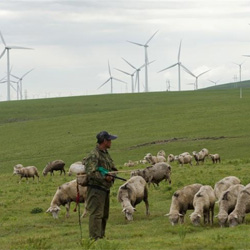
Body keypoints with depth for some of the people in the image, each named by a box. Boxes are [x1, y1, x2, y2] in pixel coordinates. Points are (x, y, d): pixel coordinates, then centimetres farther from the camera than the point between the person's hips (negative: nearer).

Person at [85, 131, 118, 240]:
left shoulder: (106, 154, 16)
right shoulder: (94, 155, -15)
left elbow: (112, 168, 22)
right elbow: (91, 173, -24)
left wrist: (113, 173, 0)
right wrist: (104, 177, -30)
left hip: (105, 189, 10)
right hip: (96, 189, -10)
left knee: (104, 215, 16)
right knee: (96, 214, -12)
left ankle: (101, 236, 25)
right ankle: (95, 238, -13)